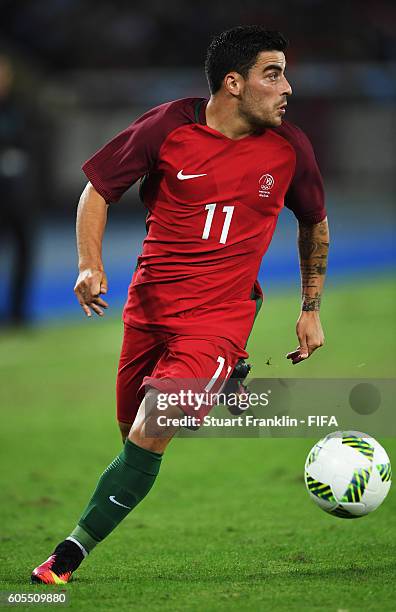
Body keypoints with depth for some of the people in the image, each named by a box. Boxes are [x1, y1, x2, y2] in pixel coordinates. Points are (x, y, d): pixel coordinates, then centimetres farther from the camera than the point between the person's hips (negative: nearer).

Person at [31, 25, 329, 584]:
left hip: (219, 318, -2)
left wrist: (312, 310, 18)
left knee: (148, 439, -17)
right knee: (132, 432, 12)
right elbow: (98, 189, 4)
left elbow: (314, 224, 17)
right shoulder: (168, 127, -7)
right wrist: (90, 265, -10)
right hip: (149, 308, 2)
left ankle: (72, 553, -7)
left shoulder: (289, 148, -2)